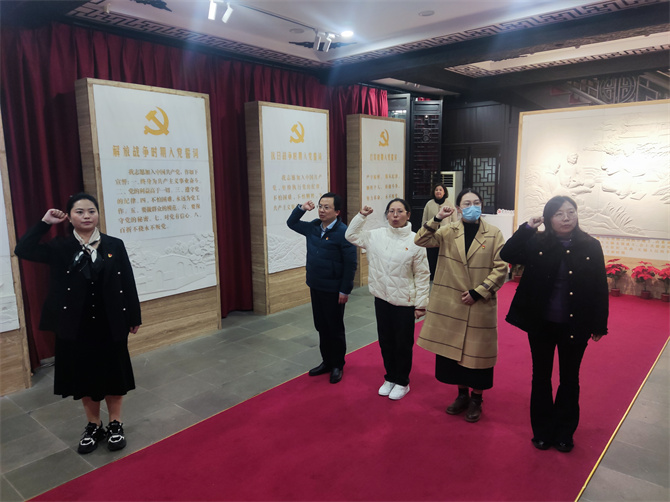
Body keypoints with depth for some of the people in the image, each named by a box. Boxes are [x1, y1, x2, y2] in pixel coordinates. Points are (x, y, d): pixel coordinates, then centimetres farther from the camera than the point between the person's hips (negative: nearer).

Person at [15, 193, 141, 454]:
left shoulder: (114, 245, -3)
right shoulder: (60, 248, -1)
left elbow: (128, 283, -1)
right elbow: (23, 250, -15)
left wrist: (133, 317, 0)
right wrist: (45, 222, -13)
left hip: (111, 324, 0)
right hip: (76, 326, 1)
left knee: (114, 373, 11)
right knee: (84, 376, 13)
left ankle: (115, 424, 31)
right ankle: (93, 426, 33)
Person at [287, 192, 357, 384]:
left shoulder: (343, 232, -18)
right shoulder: (313, 227, 3)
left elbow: (350, 264, -17)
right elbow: (291, 223, 20)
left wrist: (345, 290, -17)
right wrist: (301, 208, 2)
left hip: (334, 291, -7)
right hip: (315, 288, 7)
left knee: (335, 329, 8)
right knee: (321, 327, 17)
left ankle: (337, 366, 24)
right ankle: (326, 362, 32)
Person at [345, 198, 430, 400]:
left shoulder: (415, 241, -11)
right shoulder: (376, 235, 0)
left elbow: (422, 275, -8)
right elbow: (351, 235, 13)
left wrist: (421, 304, -8)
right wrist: (361, 216, 1)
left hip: (405, 302, -4)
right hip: (382, 299, 4)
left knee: (403, 344, 10)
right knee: (386, 341, 17)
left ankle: (402, 382, 30)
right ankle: (390, 378, 36)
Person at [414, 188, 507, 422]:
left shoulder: (494, 234, -3)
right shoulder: (448, 232, 2)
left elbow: (501, 269, -6)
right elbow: (420, 240, -8)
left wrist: (478, 292, -12)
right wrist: (436, 219, -18)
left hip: (480, 305, -2)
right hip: (451, 304, 2)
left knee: (477, 351, 8)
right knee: (454, 349, 13)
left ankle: (476, 399, 28)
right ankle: (462, 394, 33)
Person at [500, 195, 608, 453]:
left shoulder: (591, 246, -5)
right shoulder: (537, 243, -6)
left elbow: (600, 289, -2)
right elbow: (507, 255, -18)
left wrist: (599, 325, -1)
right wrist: (527, 227, -21)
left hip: (575, 326, 0)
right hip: (541, 324, 0)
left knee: (569, 379, 15)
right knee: (541, 377, 13)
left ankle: (564, 432, 34)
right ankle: (542, 430, 31)